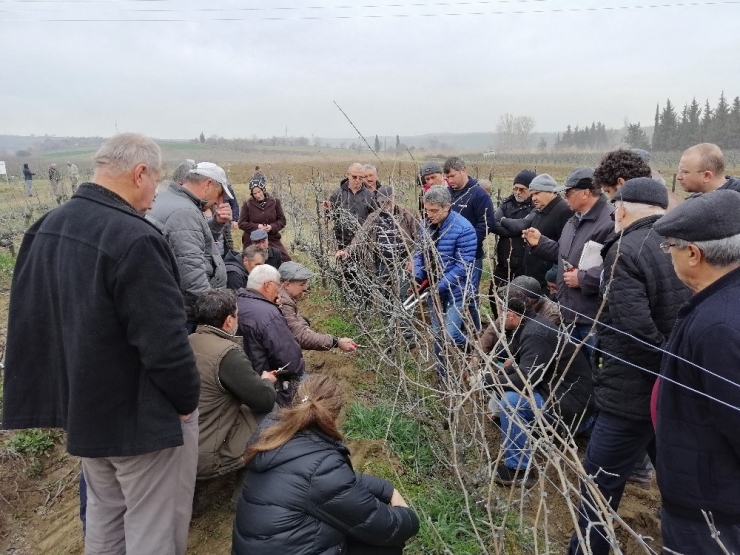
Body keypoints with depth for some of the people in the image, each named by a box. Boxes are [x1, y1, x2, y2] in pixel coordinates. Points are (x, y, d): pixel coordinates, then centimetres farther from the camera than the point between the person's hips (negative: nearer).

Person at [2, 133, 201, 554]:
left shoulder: (47, 227, 3)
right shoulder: (134, 238, -27)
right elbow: (165, 342, -27)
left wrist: (67, 388, 18)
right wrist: (187, 400, -11)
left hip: (84, 405, 9)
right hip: (142, 415, -8)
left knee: (103, 515, 26)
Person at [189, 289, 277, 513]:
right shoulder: (227, 352, -20)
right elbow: (265, 400, -14)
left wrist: (257, 379, 14)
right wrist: (267, 381, 7)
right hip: (201, 456, -8)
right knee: (273, 414, 3)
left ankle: (190, 489, 24)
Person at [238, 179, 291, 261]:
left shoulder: (275, 201, 1)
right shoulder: (247, 204, -2)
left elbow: (282, 220, 5)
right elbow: (241, 223, -1)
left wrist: (272, 227, -14)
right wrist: (257, 227, -16)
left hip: (272, 239, 1)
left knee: (285, 260, -6)